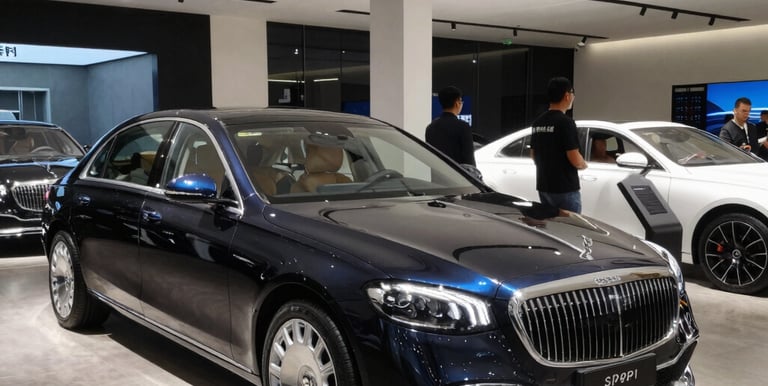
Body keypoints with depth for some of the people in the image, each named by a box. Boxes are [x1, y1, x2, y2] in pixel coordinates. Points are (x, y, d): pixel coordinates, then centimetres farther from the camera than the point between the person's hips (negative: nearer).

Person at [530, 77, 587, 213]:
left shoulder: (538, 122, 8)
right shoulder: (565, 122, -16)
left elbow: (533, 155, 15)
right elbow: (575, 160, -19)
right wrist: (584, 164, 1)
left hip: (543, 186, 8)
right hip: (565, 188, -8)